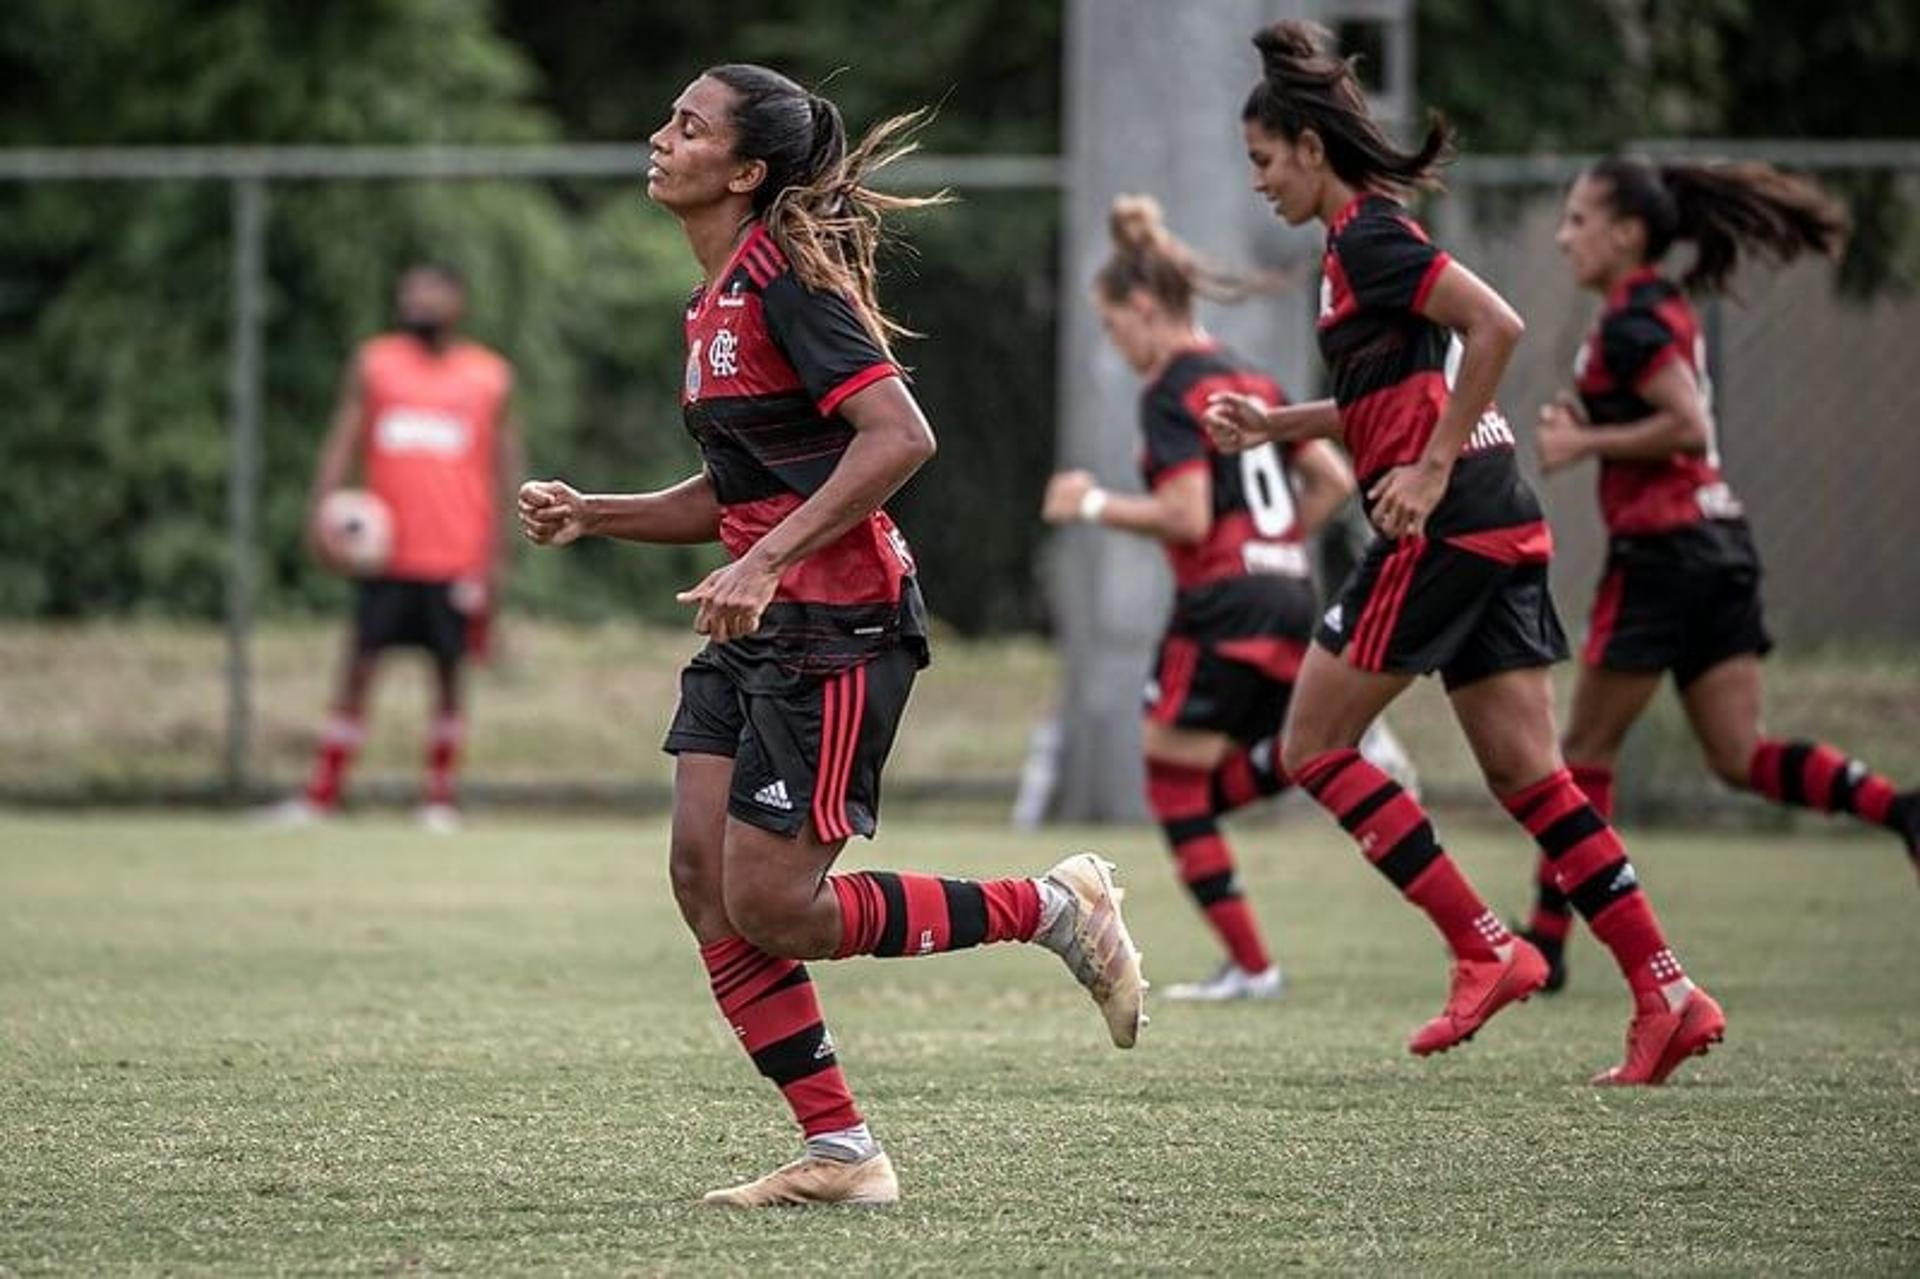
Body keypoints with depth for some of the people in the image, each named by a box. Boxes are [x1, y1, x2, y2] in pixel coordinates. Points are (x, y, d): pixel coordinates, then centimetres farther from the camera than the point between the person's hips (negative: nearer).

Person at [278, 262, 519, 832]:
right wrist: (322, 512, -11)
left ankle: (441, 800, 12)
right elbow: (343, 442, 4)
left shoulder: (491, 376, 7)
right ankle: (321, 796, 1)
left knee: (449, 671, 3)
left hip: (457, 559, 0)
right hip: (386, 550, 0)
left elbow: (504, 468, 9)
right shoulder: (373, 363, 8)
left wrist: (498, 553, 4)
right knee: (359, 666, -2)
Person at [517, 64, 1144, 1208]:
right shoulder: (719, 298, 16)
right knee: (704, 879, 1)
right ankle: (841, 1154, 6)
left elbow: (900, 437, -25)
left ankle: (1057, 909, 5)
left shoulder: (787, 277, -14)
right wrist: (590, 515, 11)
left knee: (769, 908, -9)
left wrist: (766, 563, -29)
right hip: (758, 634, 10)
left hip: (837, 630, -10)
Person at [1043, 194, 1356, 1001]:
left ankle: (1249, 966, 0)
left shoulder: (1172, 394, -10)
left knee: (1174, 787, 3)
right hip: (1289, 601, 8)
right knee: (1208, 785, 17)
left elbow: (1187, 516, -18)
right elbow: (1333, 480, 16)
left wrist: (1094, 504, -6)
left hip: (1224, 608, -8)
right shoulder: (1250, 382, 15)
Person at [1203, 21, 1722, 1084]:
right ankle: (1666, 994, -1)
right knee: (1529, 777, 6)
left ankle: (1486, 948, -4)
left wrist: (1434, 466, -19)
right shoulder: (1367, 240, 19)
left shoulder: (1366, 239, -10)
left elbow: (1496, 326, -21)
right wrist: (1271, 424, 19)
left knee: (1314, 747, 0)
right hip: (1498, 524, 10)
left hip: (1442, 525, -10)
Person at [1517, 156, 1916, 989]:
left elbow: (1687, 425, -22)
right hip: (1721, 540, 9)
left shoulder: (1629, 323, -12)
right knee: (1742, 758, 4)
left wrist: (1584, 443, -14)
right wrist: (1588, 430, 10)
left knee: (1586, 753, 2)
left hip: (1660, 549, -9)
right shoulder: (1669, 308, 16)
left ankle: (1546, 941, 6)